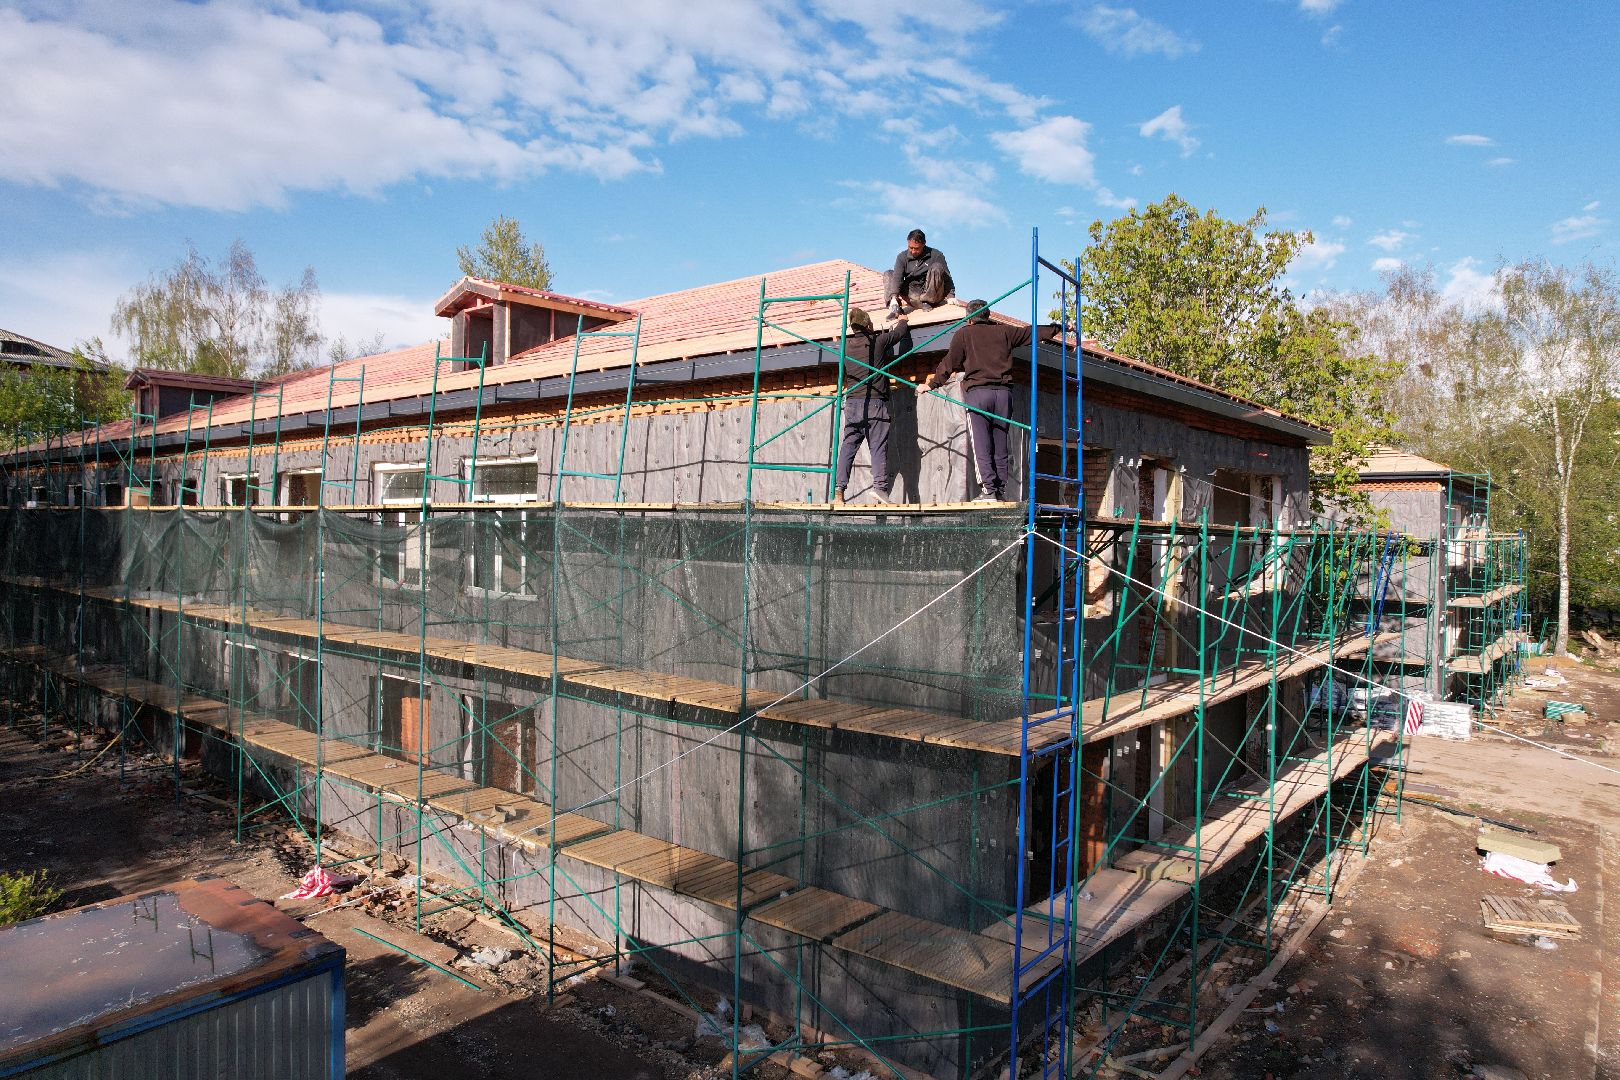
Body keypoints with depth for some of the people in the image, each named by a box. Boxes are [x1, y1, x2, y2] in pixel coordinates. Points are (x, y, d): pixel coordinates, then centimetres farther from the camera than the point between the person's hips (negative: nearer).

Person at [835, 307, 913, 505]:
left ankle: (838, 491, -4)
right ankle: (880, 485, -17)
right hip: (876, 403, -3)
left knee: (847, 448, 4)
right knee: (878, 447, -3)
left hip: (852, 403, 3)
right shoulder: (878, 342, -1)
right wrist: (902, 321, 39)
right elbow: (901, 332, 14)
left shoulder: (846, 346, 9)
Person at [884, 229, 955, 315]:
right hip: (911, 297, 2)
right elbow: (897, 278, -12)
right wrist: (894, 297, -28)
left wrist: (950, 296, -15)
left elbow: (946, 277, -2)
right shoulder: (902, 257, 2)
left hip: (931, 294, -2)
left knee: (937, 267, -22)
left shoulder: (936, 255, -1)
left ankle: (927, 302, -21)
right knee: (888, 275, -7)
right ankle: (894, 303, -32)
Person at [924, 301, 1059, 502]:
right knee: (1000, 446, 7)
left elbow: (950, 362, 2)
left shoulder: (964, 333, 7)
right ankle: (1001, 491, 5)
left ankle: (988, 490, -14)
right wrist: (1056, 328, 40)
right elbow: (1031, 332, 26)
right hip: (1003, 392, 4)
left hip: (977, 391, -4)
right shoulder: (1003, 331, 16)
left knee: (981, 445, -6)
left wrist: (932, 384, 7)